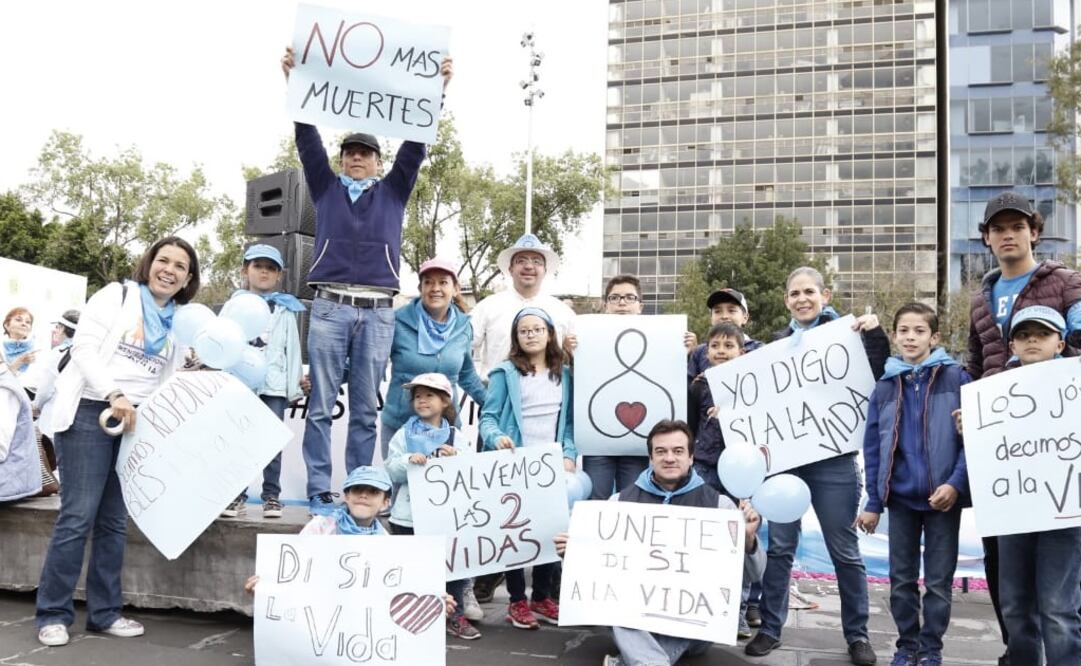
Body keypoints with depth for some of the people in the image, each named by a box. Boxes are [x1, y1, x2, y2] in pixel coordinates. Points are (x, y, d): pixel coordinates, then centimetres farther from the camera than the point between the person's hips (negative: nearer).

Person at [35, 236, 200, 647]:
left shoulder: (179, 324, 16)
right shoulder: (116, 296, 2)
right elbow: (83, 348, -9)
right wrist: (114, 394, -21)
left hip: (136, 424, 5)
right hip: (89, 413, -5)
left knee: (114, 521, 7)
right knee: (78, 515, -8)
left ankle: (104, 612, 13)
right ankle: (53, 613, 2)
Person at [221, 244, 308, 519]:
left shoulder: (285, 309, 12)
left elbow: (292, 348, 10)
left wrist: (296, 384, 4)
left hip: (274, 385, 0)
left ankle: (272, 496, 6)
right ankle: (237, 495, 9)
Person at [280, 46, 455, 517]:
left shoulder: (393, 191, 17)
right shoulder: (325, 187, 16)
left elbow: (415, 146, 8)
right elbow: (308, 138, 7)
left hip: (378, 312, 1)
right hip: (330, 306, 0)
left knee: (366, 409, 3)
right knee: (321, 403, -2)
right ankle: (319, 491, 3)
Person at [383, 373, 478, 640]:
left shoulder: (457, 437, 8)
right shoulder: (404, 435, 5)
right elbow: (391, 472, -1)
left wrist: (456, 459, -13)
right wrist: (408, 460, -18)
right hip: (409, 516, -1)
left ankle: (454, 615, 18)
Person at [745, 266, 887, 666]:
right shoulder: (777, 344, 11)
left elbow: (876, 378, -7)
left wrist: (875, 335, -18)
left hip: (833, 458, -3)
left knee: (844, 550, 6)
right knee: (780, 547, 8)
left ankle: (857, 634, 19)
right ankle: (770, 628, 19)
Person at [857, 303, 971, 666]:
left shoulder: (956, 378, -5)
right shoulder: (884, 386, 4)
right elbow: (872, 447, 5)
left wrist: (956, 483, -19)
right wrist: (873, 502, 3)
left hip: (943, 496, -3)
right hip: (900, 497, 3)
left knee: (939, 581, 8)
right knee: (901, 579, 11)